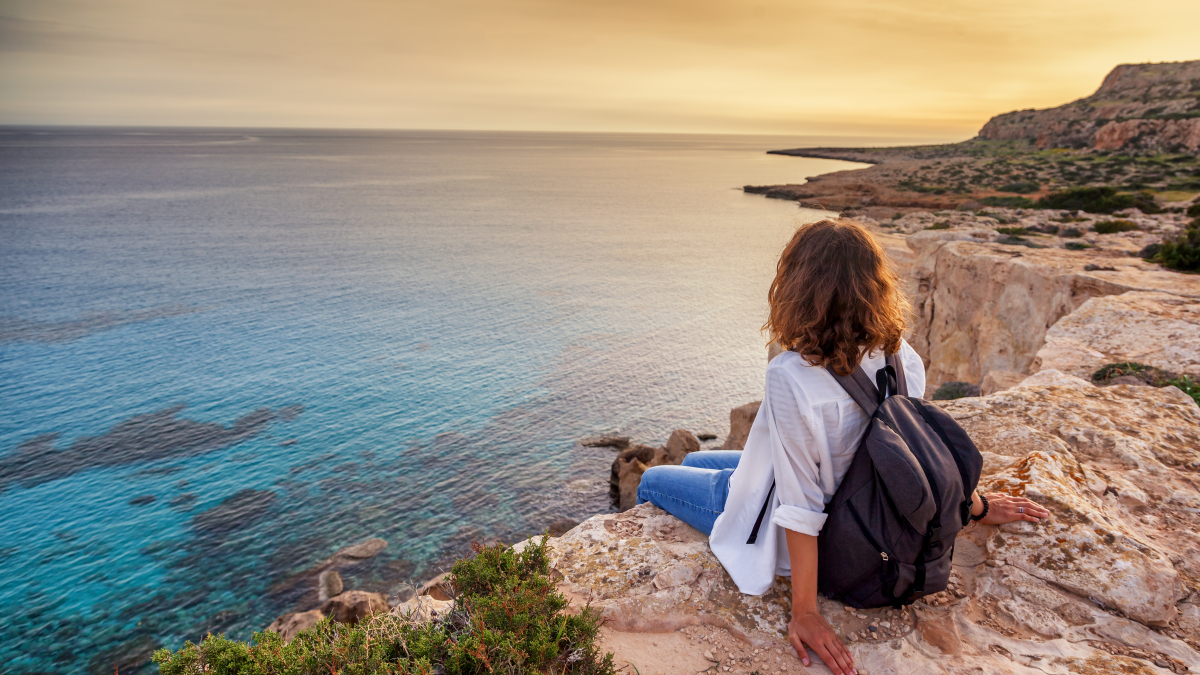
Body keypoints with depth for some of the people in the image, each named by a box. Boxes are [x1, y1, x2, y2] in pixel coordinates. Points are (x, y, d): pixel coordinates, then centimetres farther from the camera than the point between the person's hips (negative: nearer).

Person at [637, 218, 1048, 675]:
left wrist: (805, 611, -21)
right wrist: (975, 506, 16)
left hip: (773, 529, -7)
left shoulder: (792, 376, -36)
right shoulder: (900, 358, -15)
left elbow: (801, 505, -30)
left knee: (651, 482, 18)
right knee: (694, 461, 29)